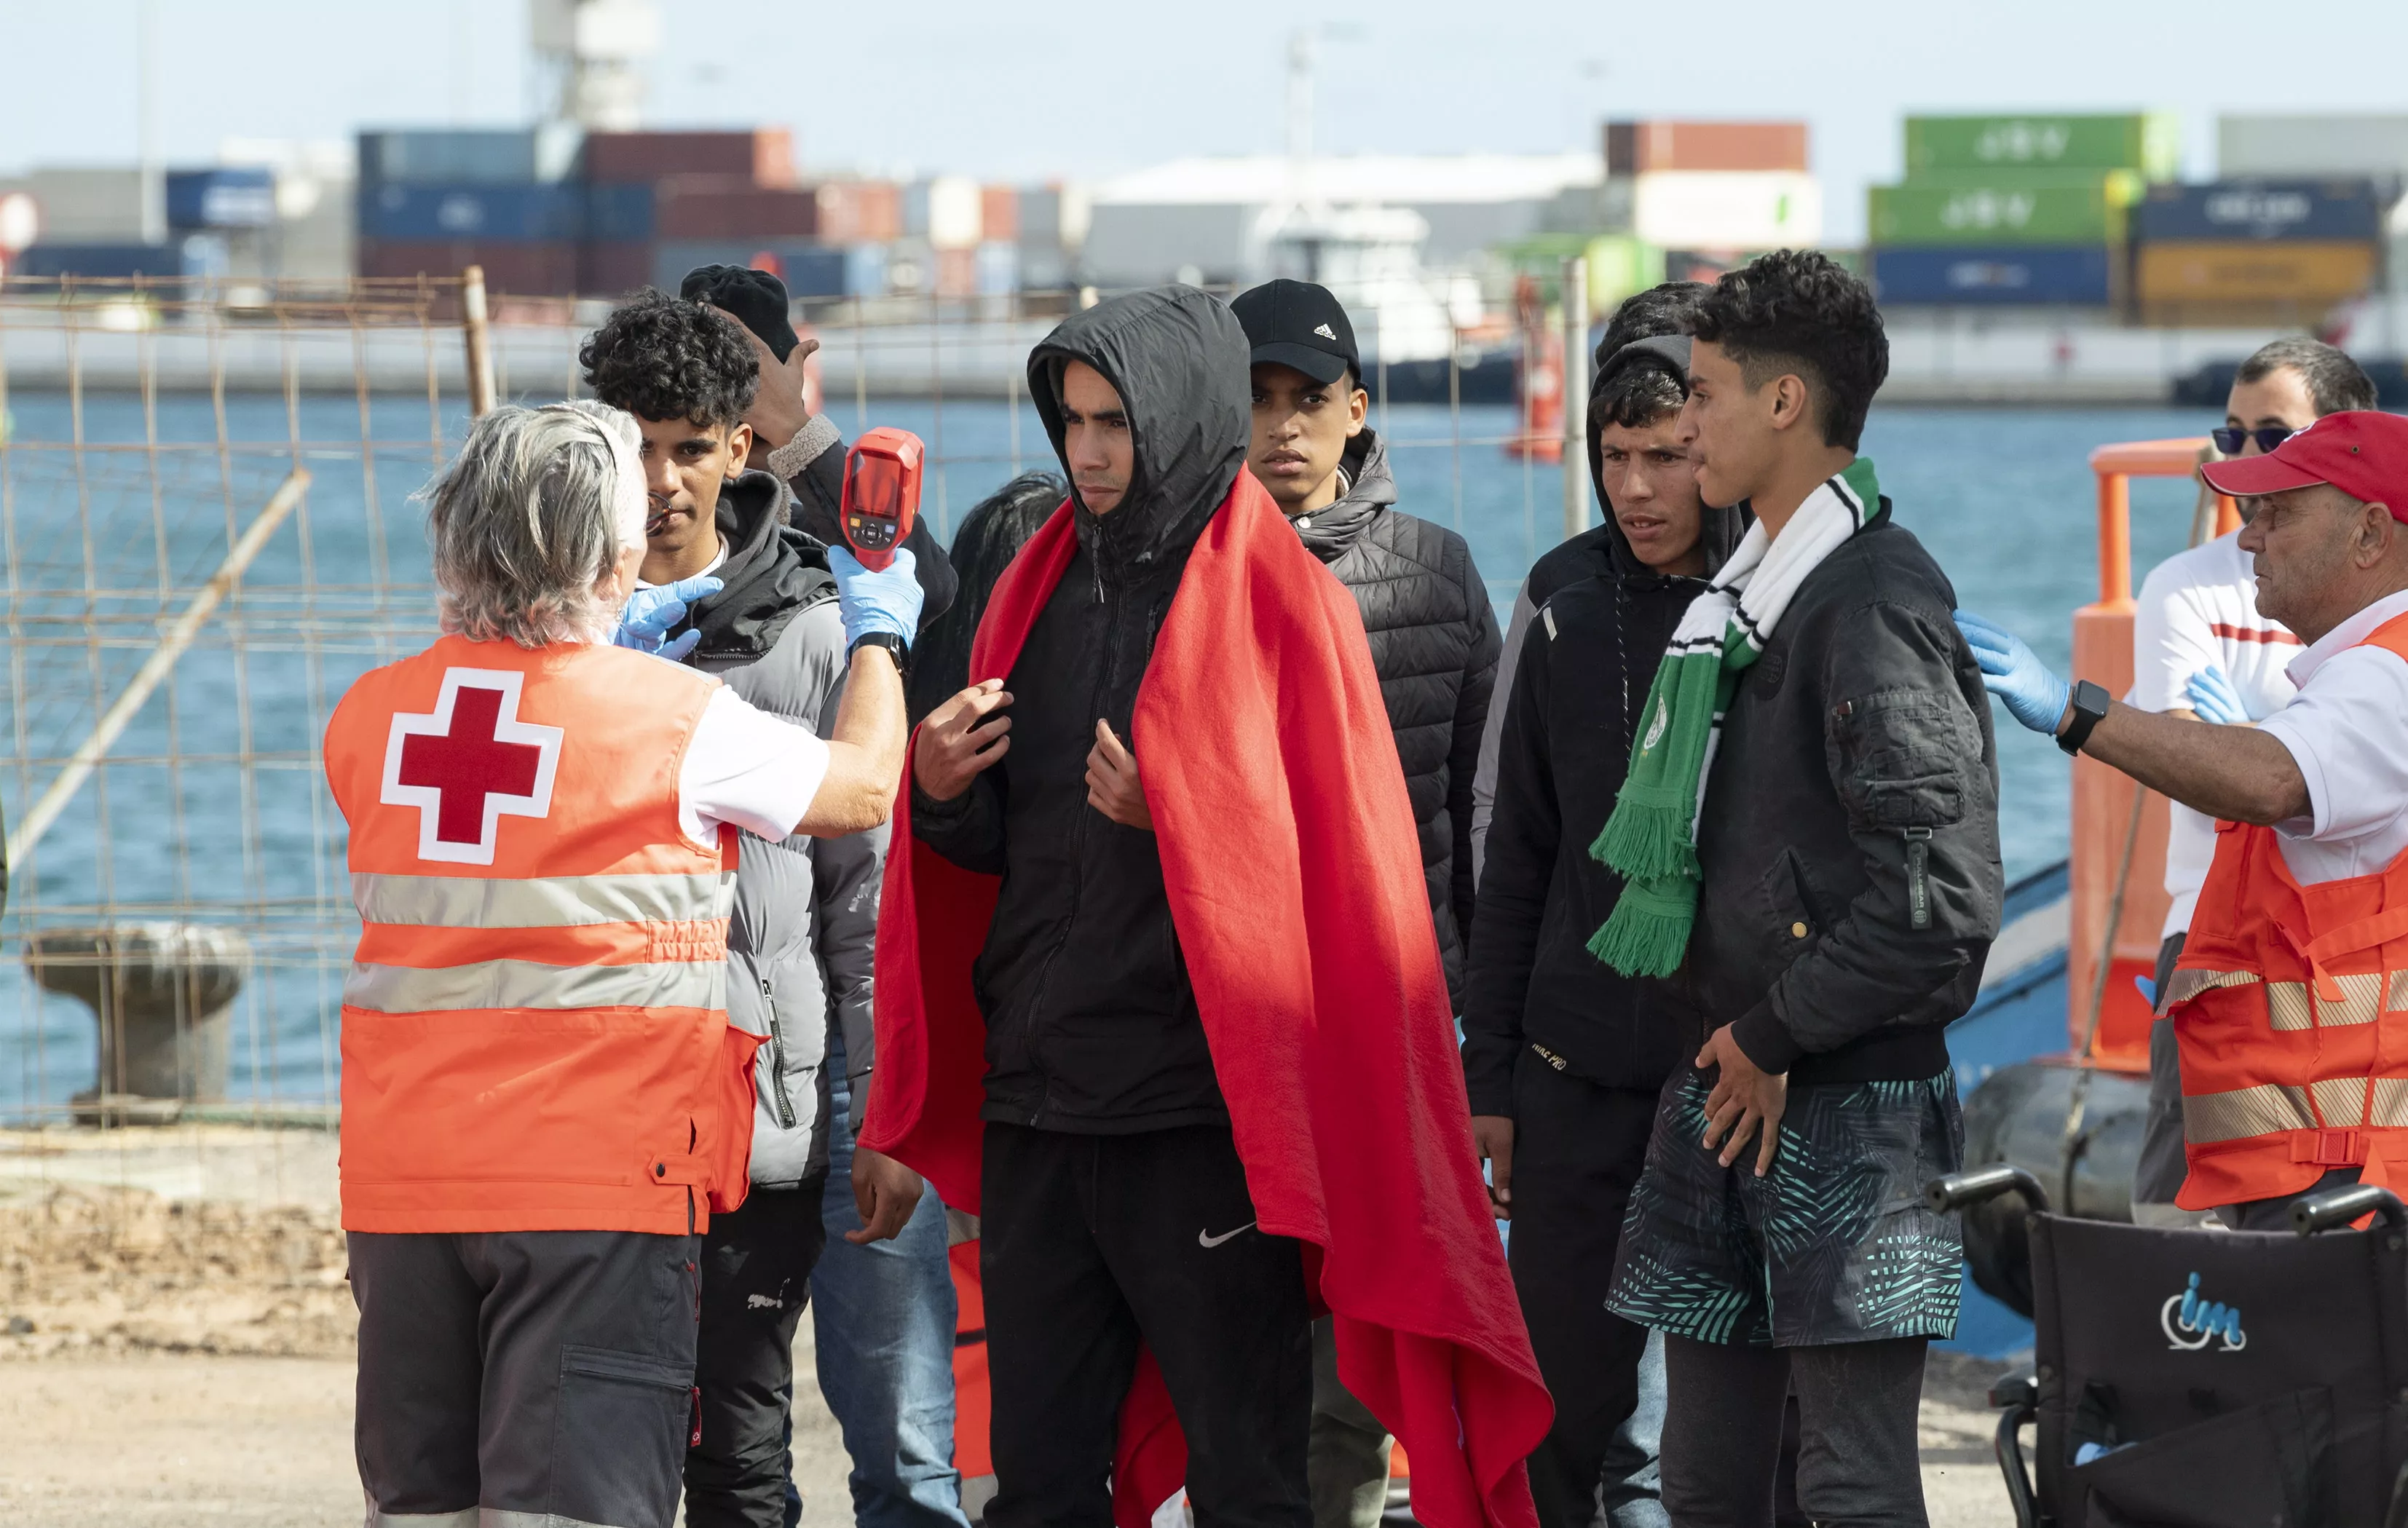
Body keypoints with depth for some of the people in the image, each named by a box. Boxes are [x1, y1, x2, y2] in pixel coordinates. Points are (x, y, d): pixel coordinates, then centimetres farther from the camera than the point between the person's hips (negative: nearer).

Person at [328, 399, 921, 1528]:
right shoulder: (673, 717, -8)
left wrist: (609, 661, 32)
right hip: (598, 1179, -5)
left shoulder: (369, 715, 5)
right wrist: (878, 637, 26)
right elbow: (862, 789, 8)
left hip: (400, 1182, 5)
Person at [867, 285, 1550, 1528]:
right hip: (1037, 1100, 6)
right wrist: (944, 793, -2)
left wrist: (1171, 819, -22)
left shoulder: (1281, 602, -4)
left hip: (1204, 1111, -6)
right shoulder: (1040, 587, 13)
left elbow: (1334, 860, -9)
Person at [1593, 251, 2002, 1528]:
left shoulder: (1878, 602, -15)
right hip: (1727, 1088, 9)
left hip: (1845, 1105, -9)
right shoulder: (1745, 594, 15)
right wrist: (1729, 1039, 12)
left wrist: (1778, 1036, -13)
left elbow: (1941, 893, -21)